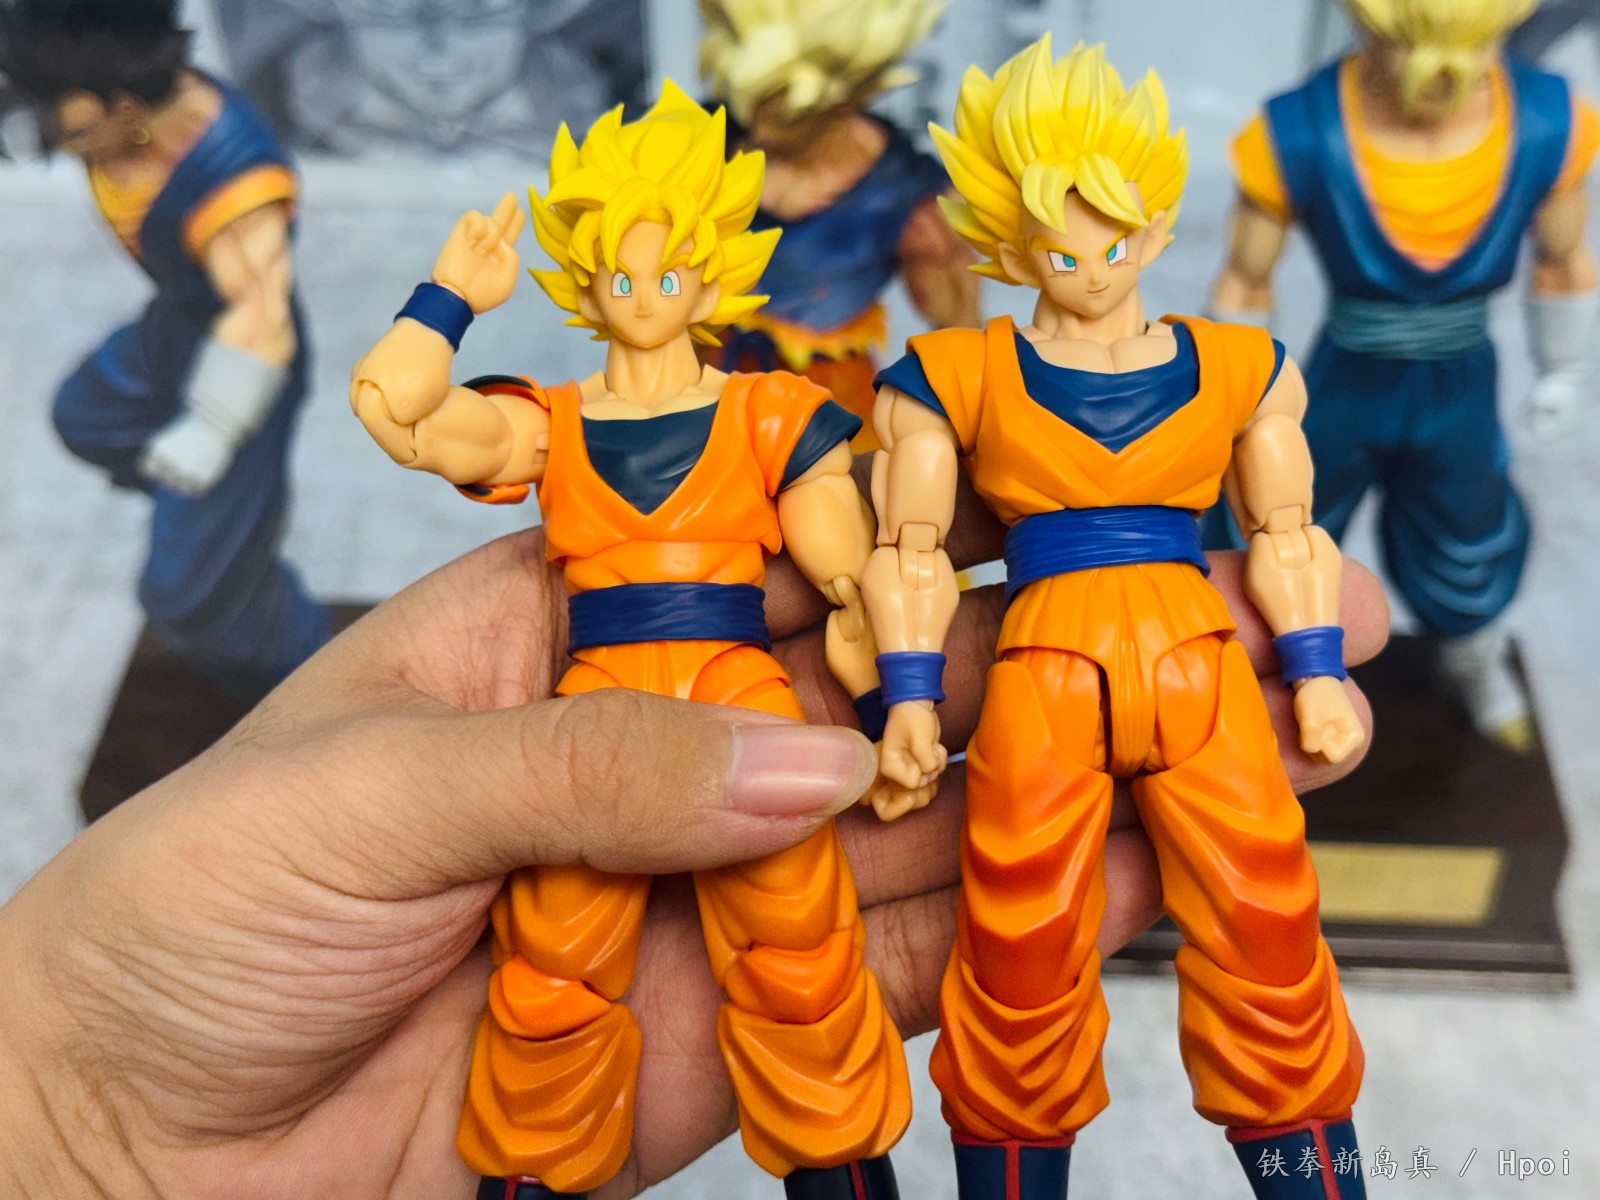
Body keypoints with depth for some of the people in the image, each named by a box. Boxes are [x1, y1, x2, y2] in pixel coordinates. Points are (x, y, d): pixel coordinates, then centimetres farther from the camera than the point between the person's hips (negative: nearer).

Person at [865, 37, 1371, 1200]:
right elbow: (911, 555, 5)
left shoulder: (1239, 368, 11)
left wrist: (1319, 671, 8)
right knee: (1022, 964, 5)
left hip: (1200, 664, 2)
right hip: (1043, 672, -1)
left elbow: (1287, 537, 15)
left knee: (1268, 940, 2)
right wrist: (910, 697, -1)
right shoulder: (959, 379, 5)